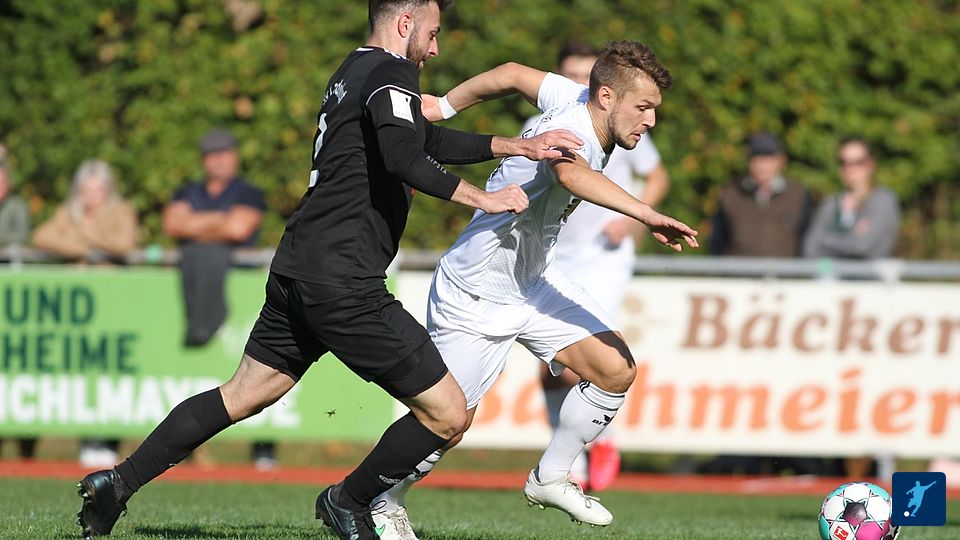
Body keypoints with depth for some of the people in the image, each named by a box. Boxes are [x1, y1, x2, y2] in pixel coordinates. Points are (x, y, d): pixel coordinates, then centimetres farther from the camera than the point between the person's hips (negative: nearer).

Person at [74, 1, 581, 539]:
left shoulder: (355, 72, 21)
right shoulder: (391, 72, -9)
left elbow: (427, 139, 32)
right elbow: (404, 158, -27)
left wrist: (516, 146, 31)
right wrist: (480, 197, -20)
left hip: (296, 271, 10)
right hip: (344, 284, -10)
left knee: (240, 396, 21)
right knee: (448, 413, -3)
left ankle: (119, 482, 19)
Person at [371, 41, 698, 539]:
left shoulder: (576, 99, -6)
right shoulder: (570, 130, -33)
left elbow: (512, 75, 10)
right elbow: (570, 171, -58)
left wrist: (443, 106, 22)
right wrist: (647, 216, -70)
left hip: (534, 282, 9)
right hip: (476, 297, -9)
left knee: (616, 371, -5)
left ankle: (550, 478, 13)